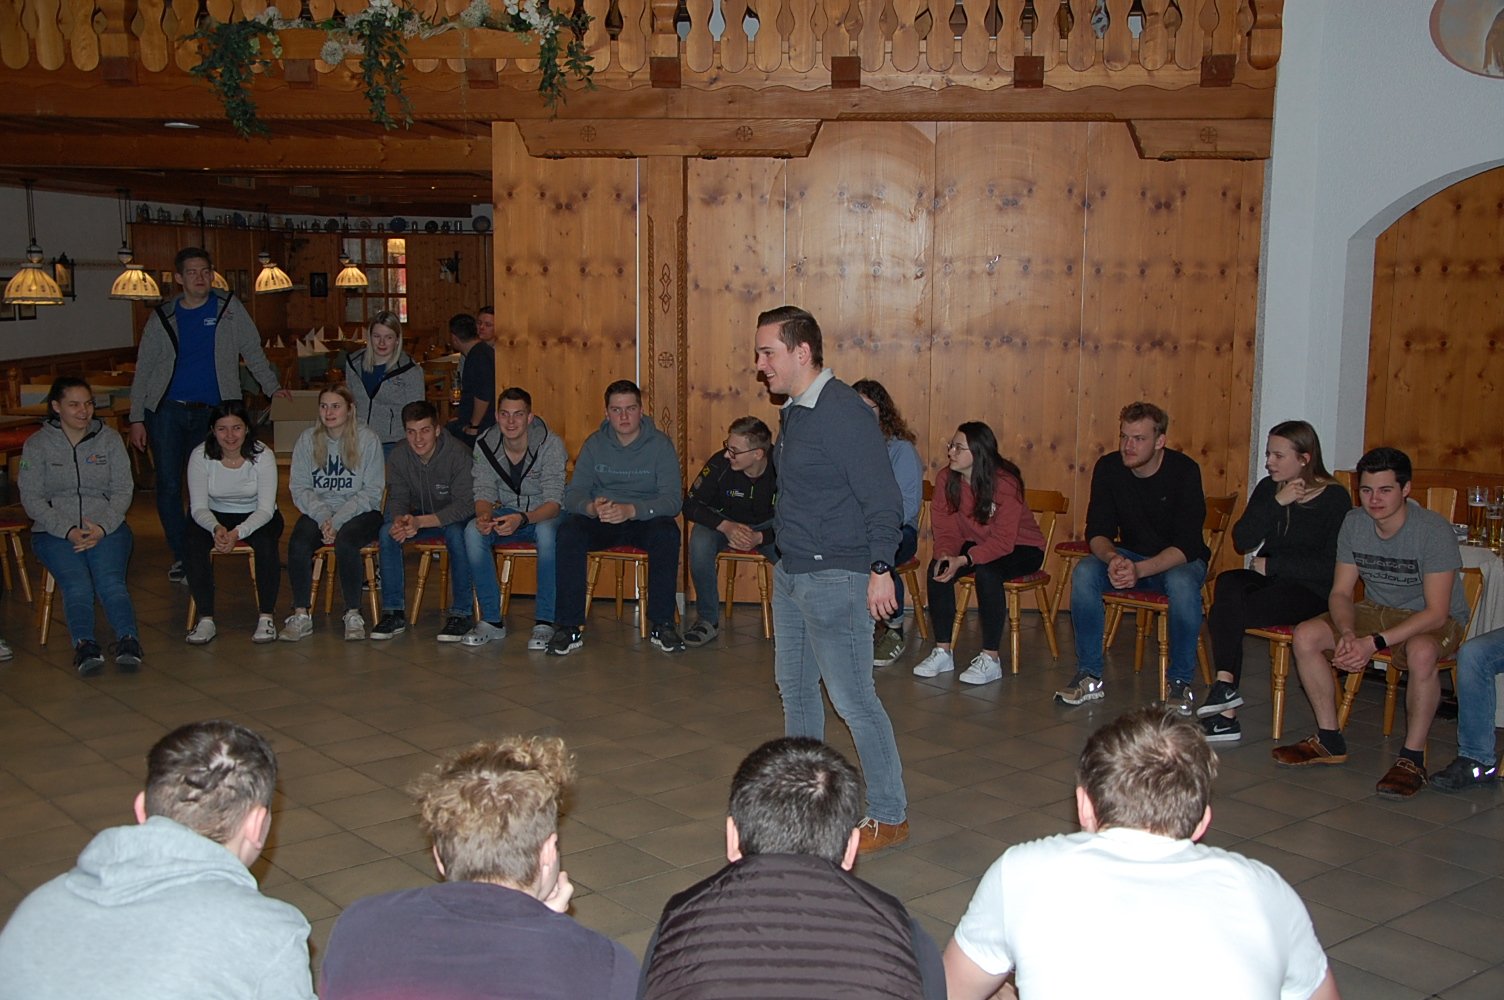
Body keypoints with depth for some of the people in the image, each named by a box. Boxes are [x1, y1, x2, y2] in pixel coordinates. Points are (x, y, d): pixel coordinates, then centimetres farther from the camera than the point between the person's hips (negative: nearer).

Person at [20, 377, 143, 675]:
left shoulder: (109, 438, 11)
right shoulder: (37, 444, 6)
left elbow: (123, 490, 6)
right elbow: (31, 498, 0)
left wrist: (102, 527, -11)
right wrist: (68, 531, -15)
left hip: (107, 527, 1)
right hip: (54, 531, -1)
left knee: (110, 580, -27)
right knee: (77, 584, -28)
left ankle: (128, 641, -45)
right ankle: (84, 646, -45)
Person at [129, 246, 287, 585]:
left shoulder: (229, 308, 5)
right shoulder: (162, 318, 6)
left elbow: (252, 352, 9)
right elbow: (143, 370, 8)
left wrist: (272, 386, -3)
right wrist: (137, 418, 3)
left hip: (210, 413, 0)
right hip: (167, 411, 0)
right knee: (169, 485, -4)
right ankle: (181, 555, 6)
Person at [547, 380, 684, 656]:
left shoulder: (660, 444, -5)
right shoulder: (594, 444, 3)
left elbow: (673, 499, -15)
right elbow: (573, 493, -3)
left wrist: (631, 510, -33)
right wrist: (591, 507, -29)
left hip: (645, 519, -2)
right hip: (600, 520, 2)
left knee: (667, 533, -35)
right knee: (568, 532, -29)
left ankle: (662, 625, -24)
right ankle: (569, 626, -24)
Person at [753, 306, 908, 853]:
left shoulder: (844, 412, -18)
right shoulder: (793, 412, 10)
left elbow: (882, 499, -20)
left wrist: (880, 570, -22)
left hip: (835, 577, -10)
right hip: (790, 572, 10)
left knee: (852, 697, -5)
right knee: (794, 685, 19)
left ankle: (889, 816, 7)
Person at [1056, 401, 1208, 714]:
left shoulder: (1184, 471, -21)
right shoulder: (1108, 468, -9)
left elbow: (1187, 545, -25)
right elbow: (1098, 531, -10)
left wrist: (1139, 570, -41)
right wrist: (1111, 557, -34)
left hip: (1180, 560, -3)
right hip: (1131, 556, 4)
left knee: (1181, 583, -37)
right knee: (1084, 572, -24)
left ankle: (1181, 682, -18)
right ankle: (1090, 676, -15)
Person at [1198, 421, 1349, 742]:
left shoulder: (1335, 498, -3)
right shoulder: (1268, 488, 11)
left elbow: (1332, 566, -10)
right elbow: (1242, 541, -2)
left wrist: (1272, 565, -11)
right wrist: (1276, 503, -12)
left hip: (1311, 592, -5)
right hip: (1268, 581, 5)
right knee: (1228, 582, -30)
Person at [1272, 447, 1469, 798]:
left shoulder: (1433, 531, -23)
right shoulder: (1354, 524, -6)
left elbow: (1436, 612, -27)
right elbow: (1340, 592, -3)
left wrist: (1375, 642, -35)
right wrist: (1348, 633, -25)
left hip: (1435, 620, -6)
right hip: (1377, 609, 6)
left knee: (1421, 651, -40)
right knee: (1305, 635, -15)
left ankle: (1413, 758, -24)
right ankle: (1329, 740, -2)